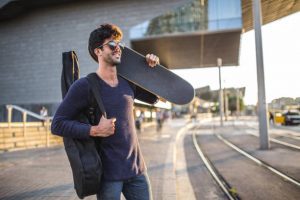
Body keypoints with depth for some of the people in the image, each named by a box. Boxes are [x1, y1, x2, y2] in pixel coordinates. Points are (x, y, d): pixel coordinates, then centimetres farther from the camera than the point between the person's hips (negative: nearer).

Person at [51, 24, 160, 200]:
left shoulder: (128, 82, 5)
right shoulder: (85, 86, -11)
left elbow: (153, 98, 20)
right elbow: (57, 124, -10)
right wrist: (95, 130, -22)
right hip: (108, 173, -5)